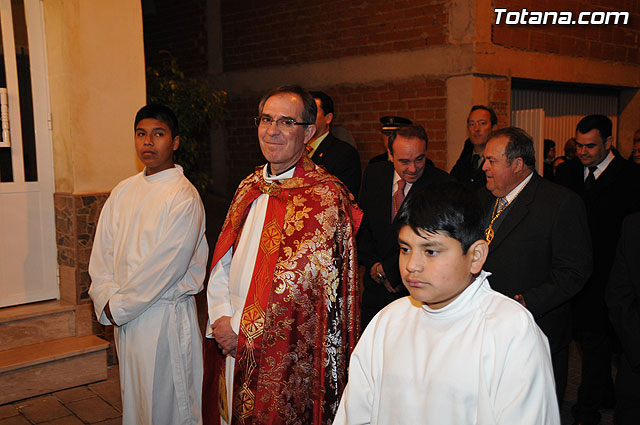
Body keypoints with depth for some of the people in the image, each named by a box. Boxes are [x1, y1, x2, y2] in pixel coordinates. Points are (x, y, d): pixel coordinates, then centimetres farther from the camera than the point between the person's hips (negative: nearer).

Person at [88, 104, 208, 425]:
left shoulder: (184, 197, -14)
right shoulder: (123, 191, 8)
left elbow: (165, 266, -18)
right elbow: (102, 253, 8)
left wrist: (119, 308, -11)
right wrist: (107, 301, -5)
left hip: (166, 317, -6)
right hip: (123, 315, 6)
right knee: (132, 399, 19)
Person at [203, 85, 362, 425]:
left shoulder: (327, 196, -14)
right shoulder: (250, 187, 8)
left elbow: (301, 282, -18)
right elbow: (222, 263, 9)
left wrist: (241, 328, -14)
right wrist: (221, 318, -7)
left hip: (289, 356, -6)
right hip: (232, 347, 6)